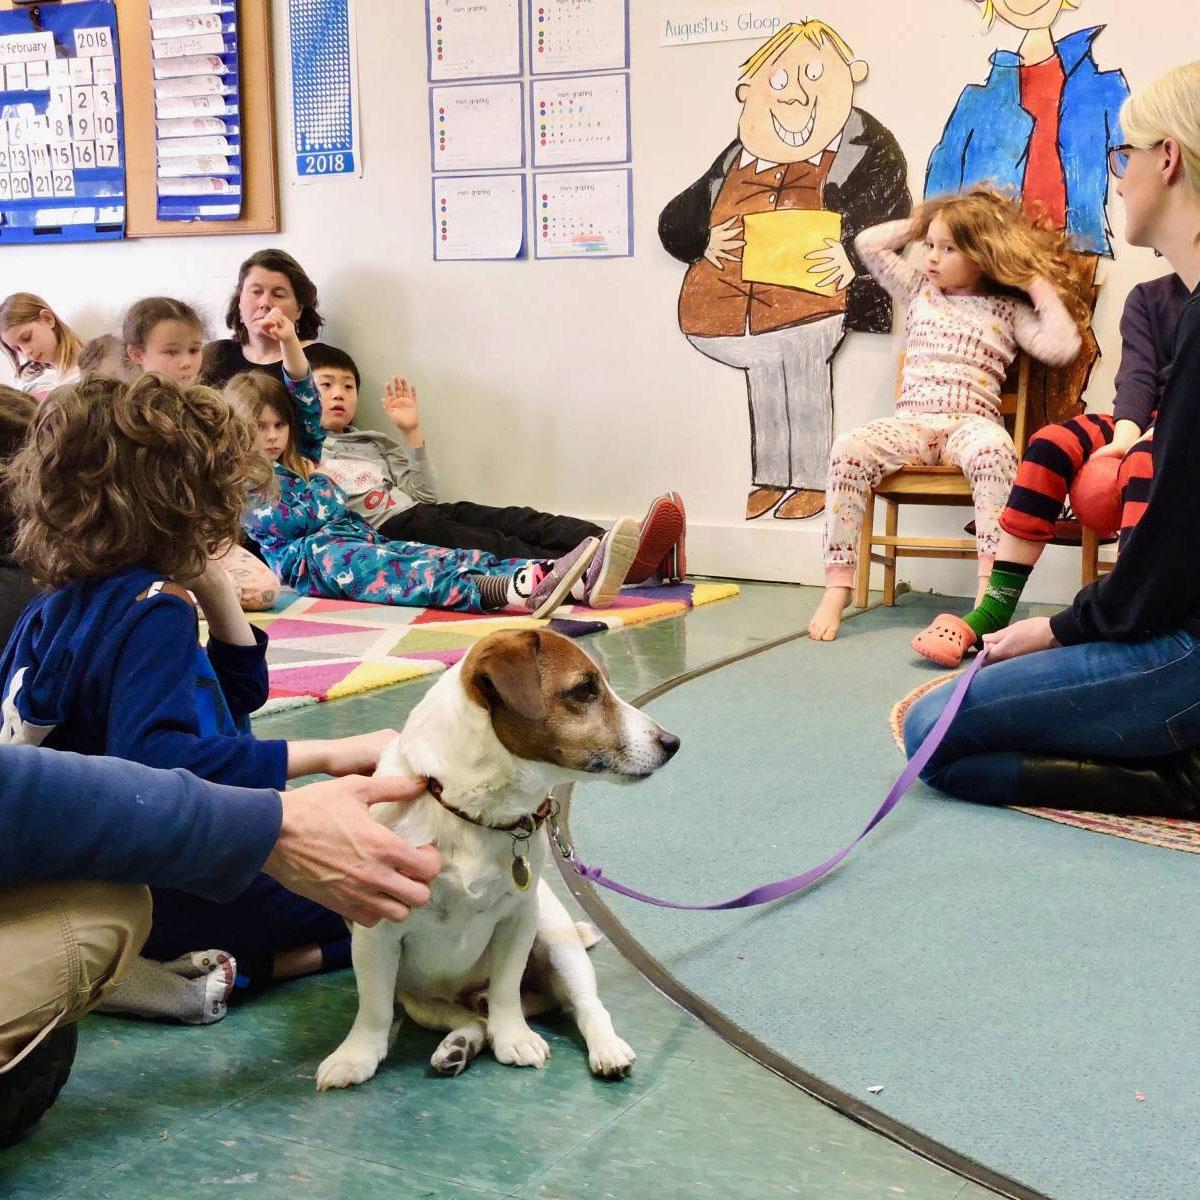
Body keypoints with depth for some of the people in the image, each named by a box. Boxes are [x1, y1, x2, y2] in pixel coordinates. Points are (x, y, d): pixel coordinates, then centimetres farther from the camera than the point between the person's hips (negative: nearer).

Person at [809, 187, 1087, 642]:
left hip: (970, 423, -2)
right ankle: (837, 584, -28)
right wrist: (919, 224, 22)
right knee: (848, 449, -30)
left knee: (994, 449, -41)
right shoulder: (920, 289, 21)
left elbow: (1061, 346, -1)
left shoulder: (1008, 310, 12)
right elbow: (869, 244, 19)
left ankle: (990, 586, -44)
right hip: (910, 421, 3)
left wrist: (1041, 290, 3)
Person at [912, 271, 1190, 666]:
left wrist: (1151, 435, -24)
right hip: (1149, 421, 4)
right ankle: (993, 610, -29)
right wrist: (1126, 435, -19)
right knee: (1051, 443, -24)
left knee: (1144, 460, -38)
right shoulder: (1147, 296, 18)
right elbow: (1137, 371, 2)